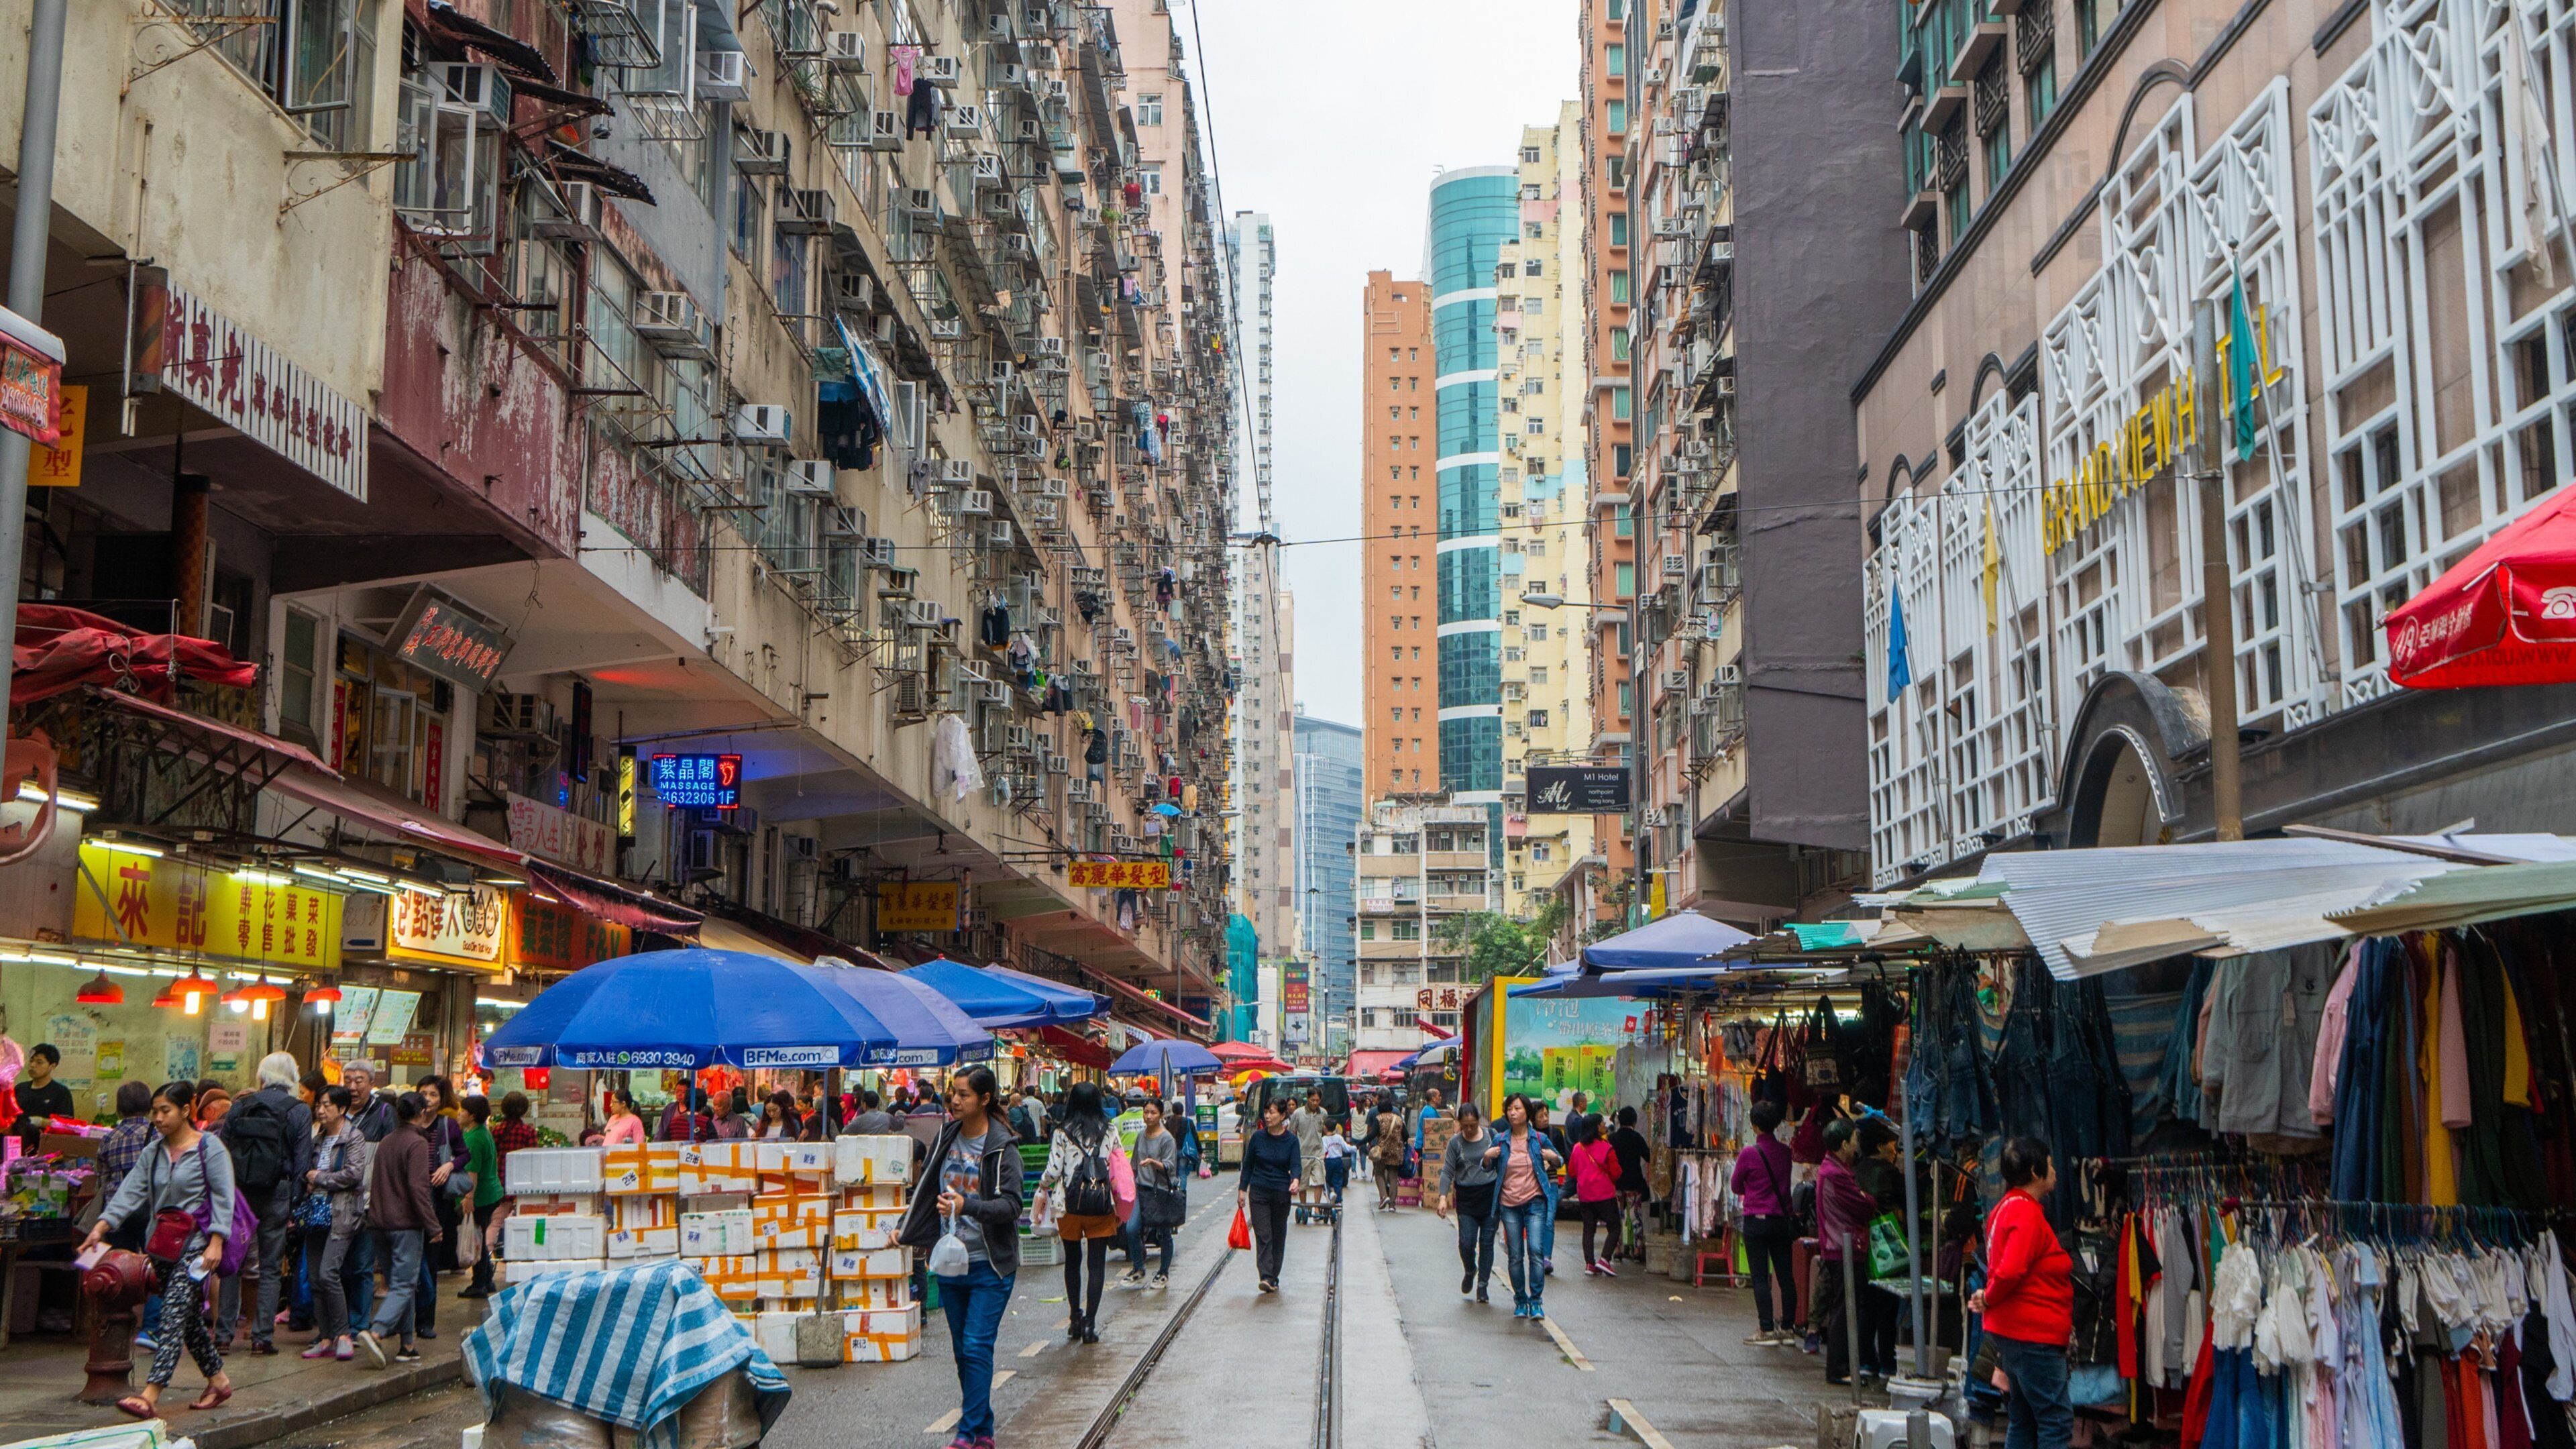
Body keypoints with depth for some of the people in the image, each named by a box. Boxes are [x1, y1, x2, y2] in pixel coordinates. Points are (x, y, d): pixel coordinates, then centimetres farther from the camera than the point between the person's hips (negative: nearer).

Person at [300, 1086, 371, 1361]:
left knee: (328, 1273, -17)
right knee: (316, 1279, 4)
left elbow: (354, 1173, -14)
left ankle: (343, 1335, -7)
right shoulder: (318, 1138, 18)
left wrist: (320, 1178, -5)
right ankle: (325, 1339, 8)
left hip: (342, 1214, -7)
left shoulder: (354, 1137, -3)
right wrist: (308, 1181, 4)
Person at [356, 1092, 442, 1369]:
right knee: (404, 1286, -7)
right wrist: (432, 1226, -14)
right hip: (406, 1223, -8)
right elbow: (418, 1187, -18)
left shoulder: (385, 1142, 11)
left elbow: (374, 1184, 19)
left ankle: (407, 1346, 15)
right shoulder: (417, 1143, -12)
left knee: (399, 1282, 13)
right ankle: (376, 1333, -24)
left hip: (383, 1222, 8)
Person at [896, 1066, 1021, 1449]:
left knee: (976, 1349, -10)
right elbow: (928, 1188, 19)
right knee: (962, 1351, 10)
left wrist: (967, 1206, -35)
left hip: (989, 1266, -6)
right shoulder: (947, 1135, 6)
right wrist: (905, 1230, 19)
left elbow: (1010, 1204, -21)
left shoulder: (1002, 1148, -12)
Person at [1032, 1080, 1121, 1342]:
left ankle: (1075, 1317, 20)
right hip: (1101, 1203, 0)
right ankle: (1090, 1322, -3)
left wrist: (1042, 1189, 12)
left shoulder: (1062, 1134, -4)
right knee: (1097, 1263, 2)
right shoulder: (1109, 1132, 1)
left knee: (1073, 1261, 16)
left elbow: (1053, 1171, -7)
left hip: (1071, 1204, 0)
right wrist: (1118, 1203, 15)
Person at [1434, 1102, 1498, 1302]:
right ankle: (1470, 1272, 24)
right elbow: (1447, 1172, -3)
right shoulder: (1455, 1142, 0)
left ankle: (1482, 1285, 12)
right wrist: (1443, 1197, -12)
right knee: (1466, 1242, -6)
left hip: (1491, 1196, 1)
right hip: (1466, 1199, -1)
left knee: (1487, 1242, 2)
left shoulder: (1491, 1136, 3)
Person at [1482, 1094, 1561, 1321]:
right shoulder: (1500, 1140, 4)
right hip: (1509, 1204, 2)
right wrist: (1487, 1156, -9)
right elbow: (1488, 1169, 12)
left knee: (1535, 1250, -13)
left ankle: (1536, 1301, -6)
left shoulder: (1539, 1139, 1)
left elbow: (1559, 1161, 15)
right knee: (1515, 1255, 4)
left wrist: (1553, 1158, -8)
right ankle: (1520, 1300, 16)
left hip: (1535, 1202, -2)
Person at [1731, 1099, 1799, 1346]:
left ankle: (1767, 1330, -3)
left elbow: (1736, 1186, 1)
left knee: (1760, 1277, -1)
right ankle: (1788, 1329, 13)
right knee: (1786, 1276, 9)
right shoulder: (1785, 1151, 1)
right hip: (1782, 1220, 4)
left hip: (1757, 1221, -4)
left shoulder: (1749, 1153, -12)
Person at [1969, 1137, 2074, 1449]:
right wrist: (1989, 1299, -10)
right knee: (2057, 1418, -7)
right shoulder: (2028, 1213, -18)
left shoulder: (2006, 1207, 13)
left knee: (2022, 1417, 15)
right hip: (2034, 1333, -10)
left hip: (2013, 1330, 10)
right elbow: (2011, 1271, -27)